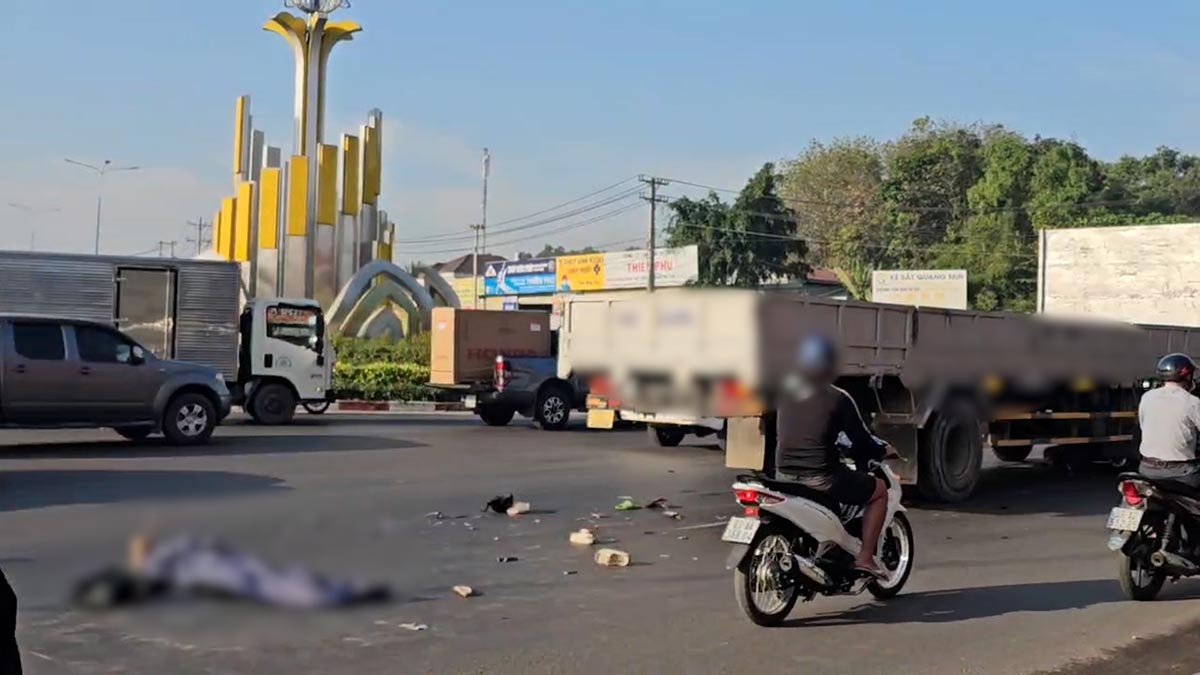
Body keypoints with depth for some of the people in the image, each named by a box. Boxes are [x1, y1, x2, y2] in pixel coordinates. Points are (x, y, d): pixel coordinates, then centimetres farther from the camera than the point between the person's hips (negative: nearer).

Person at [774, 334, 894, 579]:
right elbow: (860, 440, -6)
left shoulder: (784, 393, 6)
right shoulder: (837, 398, -11)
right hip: (821, 479, -6)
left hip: (784, 477, 6)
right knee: (880, 490, 16)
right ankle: (865, 558, 10)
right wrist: (882, 451, 15)